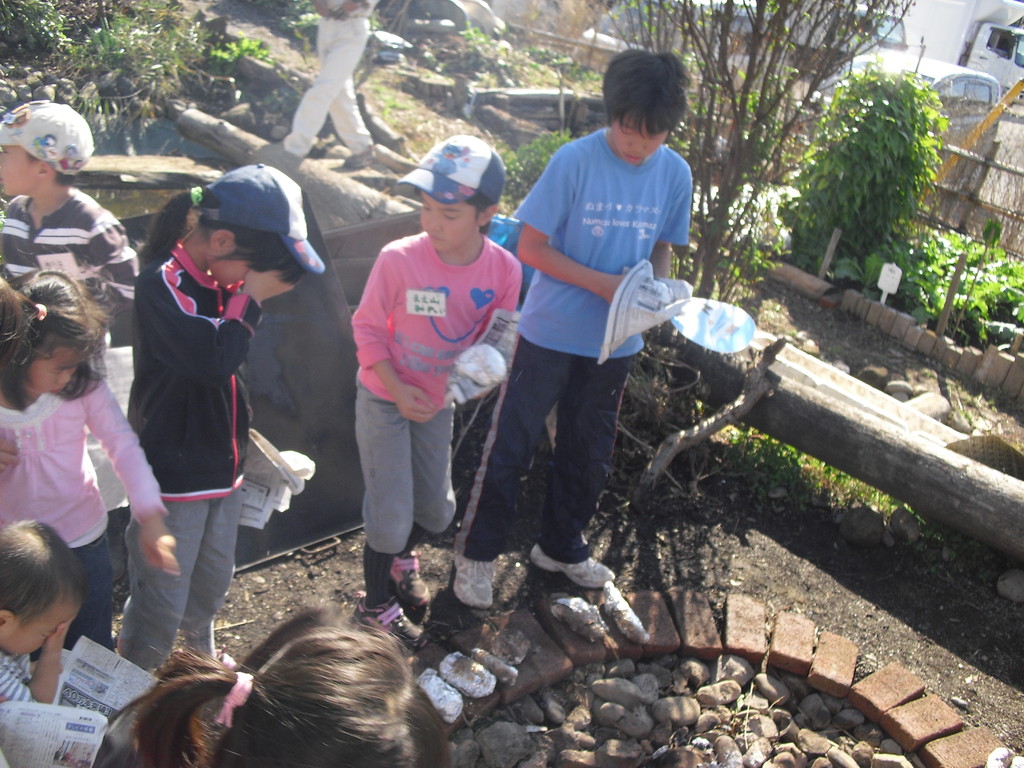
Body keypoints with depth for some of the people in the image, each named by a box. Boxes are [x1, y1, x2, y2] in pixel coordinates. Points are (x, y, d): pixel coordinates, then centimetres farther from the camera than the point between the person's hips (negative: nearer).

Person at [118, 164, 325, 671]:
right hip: (173, 474, -8)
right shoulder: (163, 282, -22)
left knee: (210, 589, 27)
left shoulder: (215, 281, 3)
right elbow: (215, 360, -33)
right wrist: (249, 296, -22)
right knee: (161, 608, 4)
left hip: (220, 467, 9)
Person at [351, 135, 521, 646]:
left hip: (438, 401, 4)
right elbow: (367, 327, -13)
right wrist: (398, 390, -20)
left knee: (437, 511, 17)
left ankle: (399, 555, 51)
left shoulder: (504, 269, -17)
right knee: (391, 516, 0)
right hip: (384, 399, -4)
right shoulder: (398, 259, -25)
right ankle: (376, 606, 27)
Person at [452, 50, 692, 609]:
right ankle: (477, 552, 24)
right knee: (511, 443, 4)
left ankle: (562, 546, 40)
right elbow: (532, 248, -15)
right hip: (550, 332, -4)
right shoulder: (575, 160, -17)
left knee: (588, 453, 18)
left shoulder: (675, 173, -4)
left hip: (614, 340, 5)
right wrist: (602, 284, -23)